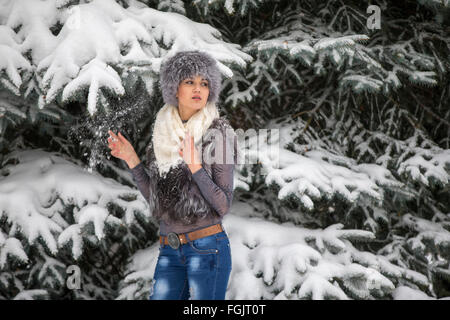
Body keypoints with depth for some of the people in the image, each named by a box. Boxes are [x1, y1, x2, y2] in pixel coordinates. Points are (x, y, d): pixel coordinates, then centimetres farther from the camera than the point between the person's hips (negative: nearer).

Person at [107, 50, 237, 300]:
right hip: (169, 251, 5)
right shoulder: (162, 130, 9)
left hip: (208, 247, -5)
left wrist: (195, 167, -21)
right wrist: (131, 159, 4)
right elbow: (154, 196, 12)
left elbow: (223, 204, -10)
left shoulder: (218, 132, -6)